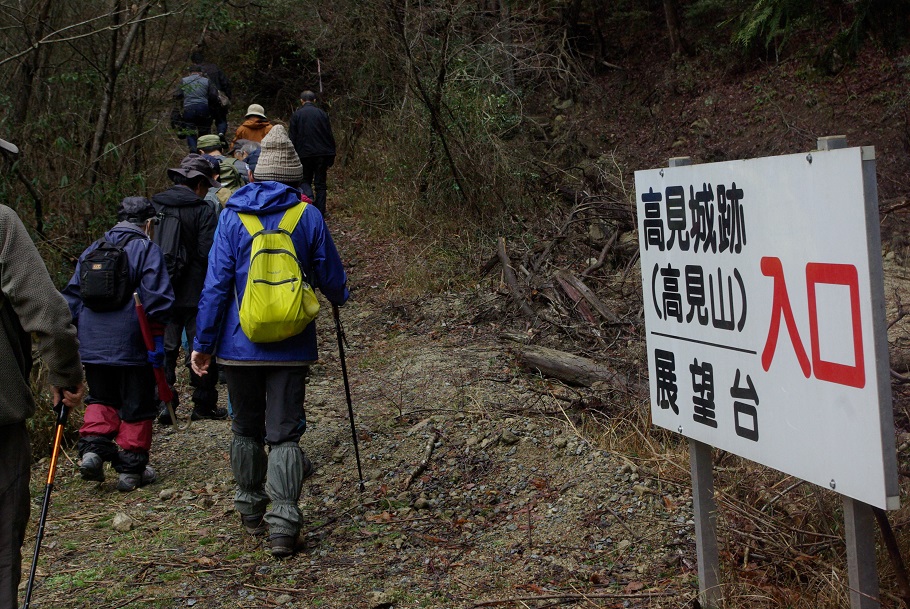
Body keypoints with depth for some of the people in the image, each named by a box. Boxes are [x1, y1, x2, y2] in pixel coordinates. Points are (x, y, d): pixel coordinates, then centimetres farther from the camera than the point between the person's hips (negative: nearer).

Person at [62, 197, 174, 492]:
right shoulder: (147, 250, -4)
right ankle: (131, 469, 11)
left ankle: (92, 447, 0)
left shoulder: (92, 250, 13)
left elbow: (72, 296, 13)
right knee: (136, 406, 7)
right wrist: (157, 340, -8)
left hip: (92, 344, 5)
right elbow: (157, 300, -13)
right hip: (131, 346, -5)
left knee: (101, 399, 22)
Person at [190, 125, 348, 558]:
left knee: (246, 429, 17)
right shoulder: (308, 216, -1)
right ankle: (283, 522, -6)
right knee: (284, 433, 2)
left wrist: (203, 343, 2)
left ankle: (251, 512, 28)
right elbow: (331, 278, 7)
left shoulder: (232, 215, -1)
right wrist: (340, 297, 30)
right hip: (291, 346, -1)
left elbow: (216, 284, -3)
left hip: (240, 344, 1)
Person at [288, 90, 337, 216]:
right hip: (322, 153, 1)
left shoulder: (297, 115, 0)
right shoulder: (322, 114, 4)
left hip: (305, 154, -1)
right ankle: (320, 213, 5)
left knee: (305, 180, 15)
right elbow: (330, 136, 5)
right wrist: (331, 157, 10)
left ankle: (309, 197, -15)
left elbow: (292, 138, -1)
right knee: (320, 183, 7)